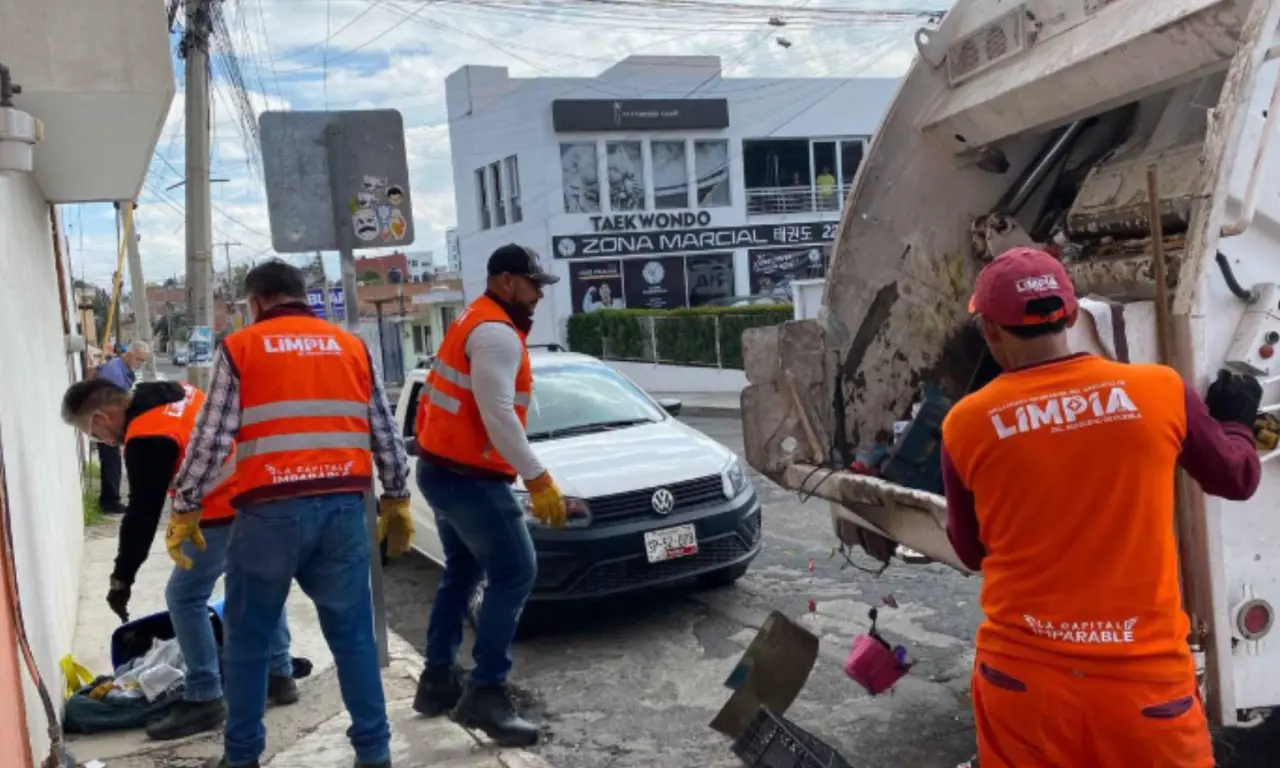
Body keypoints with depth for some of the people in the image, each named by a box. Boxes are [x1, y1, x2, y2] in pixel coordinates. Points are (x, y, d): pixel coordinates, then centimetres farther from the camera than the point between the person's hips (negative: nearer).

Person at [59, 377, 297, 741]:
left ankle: (204, 700, 5)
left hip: (225, 512, -10)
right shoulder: (178, 393, 12)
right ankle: (280, 675, 29)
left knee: (184, 598, 1)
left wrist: (122, 578, -3)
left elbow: (142, 516, -12)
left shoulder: (145, 440, -14)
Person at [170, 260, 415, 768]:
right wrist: (397, 502, 22)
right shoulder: (353, 346, 14)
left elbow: (210, 438, 0)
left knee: (248, 639, 13)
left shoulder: (239, 348, 5)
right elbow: (386, 435, 13)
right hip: (343, 507, 3)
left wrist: (185, 508, 9)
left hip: (270, 511, -2)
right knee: (352, 635, 12)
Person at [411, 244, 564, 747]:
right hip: (469, 477, -11)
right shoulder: (497, 333, -16)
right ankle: (485, 694, -7)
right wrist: (538, 479, -24)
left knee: (462, 572, 19)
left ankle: (438, 681, 26)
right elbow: (497, 415, -25)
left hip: (443, 469, 11)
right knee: (514, 574, -9)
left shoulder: (473, 322, 17)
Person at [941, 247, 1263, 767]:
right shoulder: (1161, 391, -7)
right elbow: (1238, 480, 13)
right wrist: (1236, 421, 33)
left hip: (1021, 674, 0)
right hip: (1144, 674, 0)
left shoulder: (967, 423, -7)